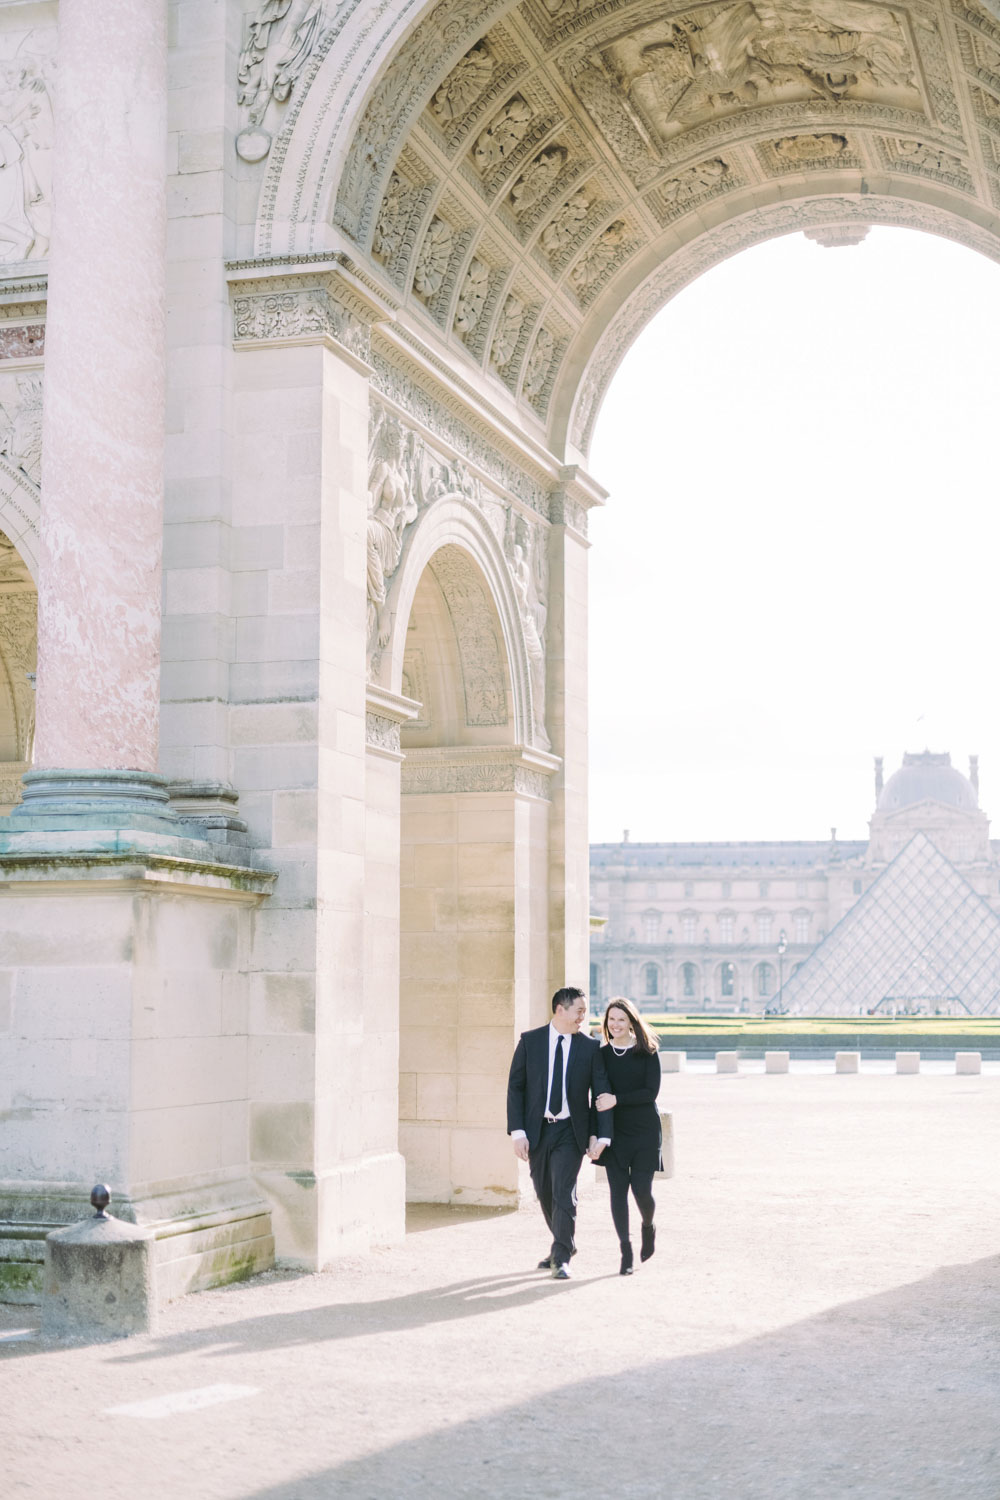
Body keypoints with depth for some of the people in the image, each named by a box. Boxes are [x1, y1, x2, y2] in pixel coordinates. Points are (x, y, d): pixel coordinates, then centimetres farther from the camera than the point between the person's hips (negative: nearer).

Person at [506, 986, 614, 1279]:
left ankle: (561, 1258, -3)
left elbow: (601, 1093, -1)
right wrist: (517, 1131, -8)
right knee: (545, 1194, 12)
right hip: (537, 1130, 2)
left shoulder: (590, 1047, 0)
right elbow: (515, 1087, 0)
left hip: (571, 1131, -2)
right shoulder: (530, 1041, 0)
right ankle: (565, 1243, 34)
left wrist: (601, 1135, -9)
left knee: (563, 1193, -11)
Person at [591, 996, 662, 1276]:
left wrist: (617, 1099, -19)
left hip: (645, 1132, -2)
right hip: (614, 1132, 2)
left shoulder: (647, 1053, -2)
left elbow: (651, 1092, -10)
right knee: (618, 1189, -3)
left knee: (641, 1188, -5)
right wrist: (594, 1136, -2)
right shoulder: (602, 1054, 4)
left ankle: (648, 1227, 27)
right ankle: (626, 1251, 5)